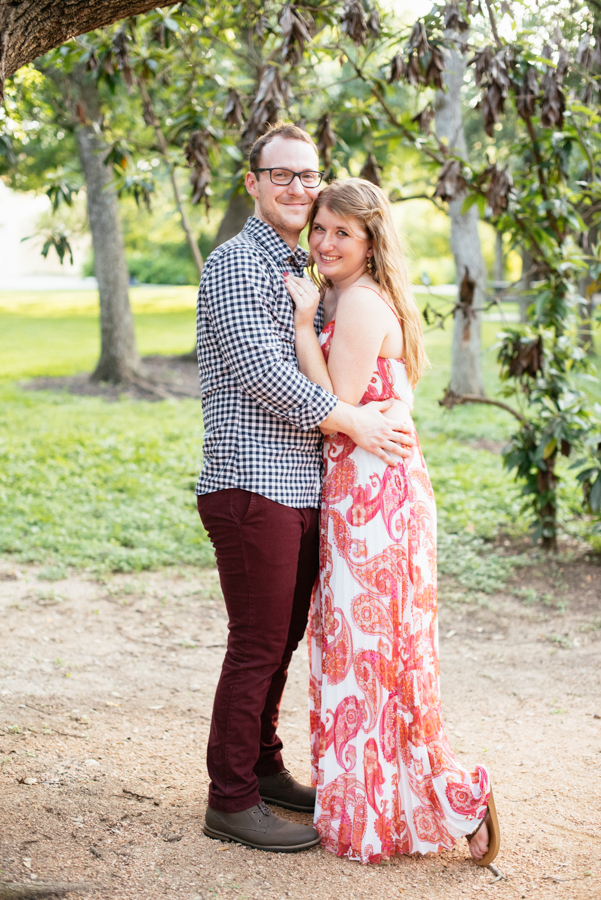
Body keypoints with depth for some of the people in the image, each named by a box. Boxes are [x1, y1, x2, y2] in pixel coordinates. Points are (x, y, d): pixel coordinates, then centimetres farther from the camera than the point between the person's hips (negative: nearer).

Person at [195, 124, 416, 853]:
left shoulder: (303, 272, 20)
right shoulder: (237, 264, -8)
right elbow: (262, 371, -18)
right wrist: (351, 421, -14)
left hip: (300, 487, 9)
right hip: (251, 485, -9)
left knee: (282, 639, 16)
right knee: (256, 647, -3)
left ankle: (264, 768, 30)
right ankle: (231, 802, 7)